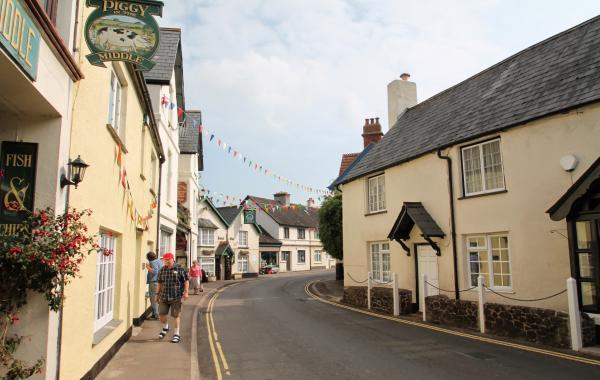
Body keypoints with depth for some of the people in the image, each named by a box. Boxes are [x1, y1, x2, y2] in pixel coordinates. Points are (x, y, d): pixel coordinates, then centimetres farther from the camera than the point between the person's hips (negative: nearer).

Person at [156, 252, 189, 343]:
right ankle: (165, 328, 35)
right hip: (164, 297, 4)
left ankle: (176, 334, 14)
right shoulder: (162, 270, 8)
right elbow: (160, 283, 16)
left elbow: (186, 281, -3)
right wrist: (157, 294, 17)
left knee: (175, 315, 1)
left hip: (176, 297, -4)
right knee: (161, 314, 5)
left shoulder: (179, 269, -5)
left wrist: (186, 292, -11)